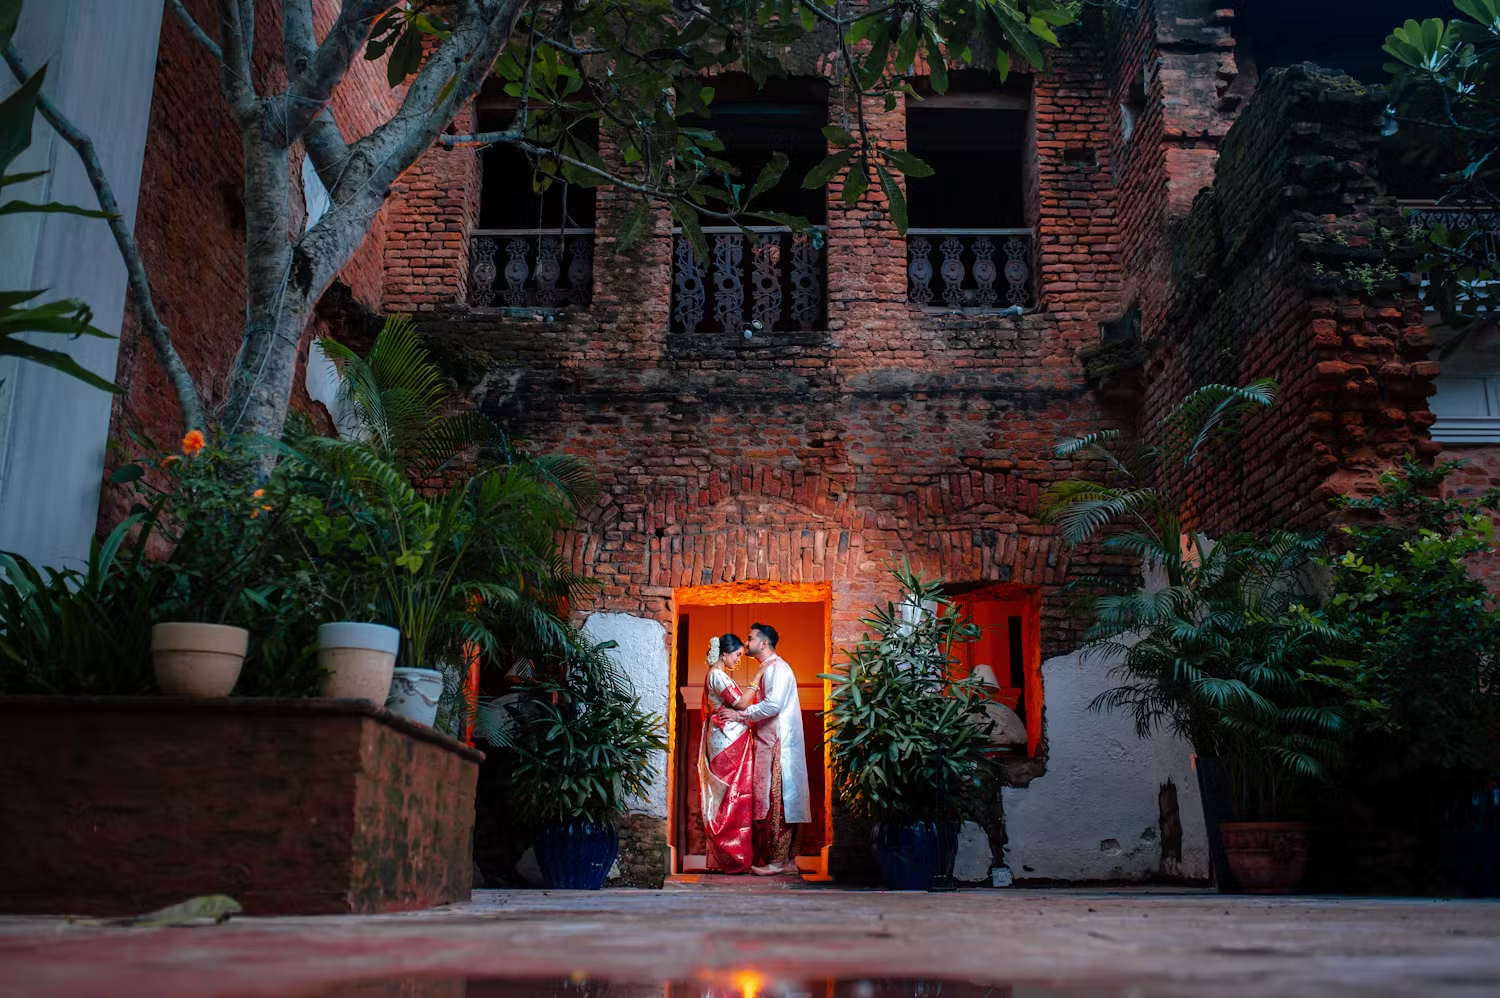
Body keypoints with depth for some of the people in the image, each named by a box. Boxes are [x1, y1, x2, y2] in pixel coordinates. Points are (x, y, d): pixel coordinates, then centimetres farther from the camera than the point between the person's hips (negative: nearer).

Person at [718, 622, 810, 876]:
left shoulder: (777, 668, -12)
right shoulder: (768, 669, 19)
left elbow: (773, 704, -24)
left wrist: (739, 714, -17)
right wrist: (739, 714, 9)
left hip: (779, 745, -10)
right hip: (768, 743, 10)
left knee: (777, 801, -7)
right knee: (771, 801, 10)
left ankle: (778, 861, -4)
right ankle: (785, 859, 14)